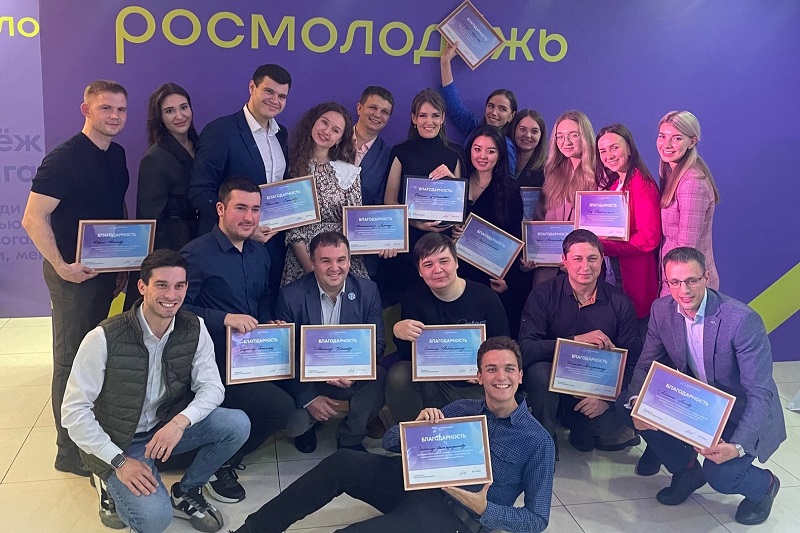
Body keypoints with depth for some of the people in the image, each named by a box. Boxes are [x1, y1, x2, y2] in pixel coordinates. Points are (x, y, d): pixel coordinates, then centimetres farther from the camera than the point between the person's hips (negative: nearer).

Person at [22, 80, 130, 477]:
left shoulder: (116, 154, 7)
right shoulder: (64, 158, -17)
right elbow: (33, 218, -20)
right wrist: (62, 265, -21)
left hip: (106, 270, 8)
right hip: (74, 273, -8)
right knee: (72, 360, 2)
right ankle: (71, 451, 15)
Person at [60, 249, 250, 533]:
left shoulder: (194, 329, -10)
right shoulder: (104, 338, -22)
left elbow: (212, 387, -8)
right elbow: (73, 411, -17)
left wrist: (180, 422, -29)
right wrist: (119, 461, -21)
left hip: (167, 428, 4)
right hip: (119, 441, -4)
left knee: (237, 424, -20)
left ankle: (186, 492, 5)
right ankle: (112, 481, 8)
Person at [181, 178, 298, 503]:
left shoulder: (260, 254, 14)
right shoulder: (197, 253, -10)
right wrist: (224, 318, -24)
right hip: (216, 364, -8)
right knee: (280, 407, -23)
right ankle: (222, 463, 2)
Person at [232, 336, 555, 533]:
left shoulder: (537, 441, 0)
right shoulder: (459, 409, 12)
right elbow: (389, 442, 10)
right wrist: (418, 426, -13)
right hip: (416, 483, 5)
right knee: (342, 463, -22)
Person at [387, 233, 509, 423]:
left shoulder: (486, 297, -4)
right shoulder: (414, 296, -2)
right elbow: (407, 356, -7)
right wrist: (398, 332, -30)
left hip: (478, 387, -1)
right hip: (433, 385, 1)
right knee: (399, 375, -27)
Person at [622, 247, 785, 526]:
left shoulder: (743, 320, -27)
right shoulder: (662, 309, -11)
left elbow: (760, 393, -27)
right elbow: (646, 364, -2)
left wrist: (738, 446, -41)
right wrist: (637, 403, -24)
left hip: (742, 413, -5)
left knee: (719, 475, -28)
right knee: (629, 405, -17)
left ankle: (764, 484, 11)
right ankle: (686, 470, 8)